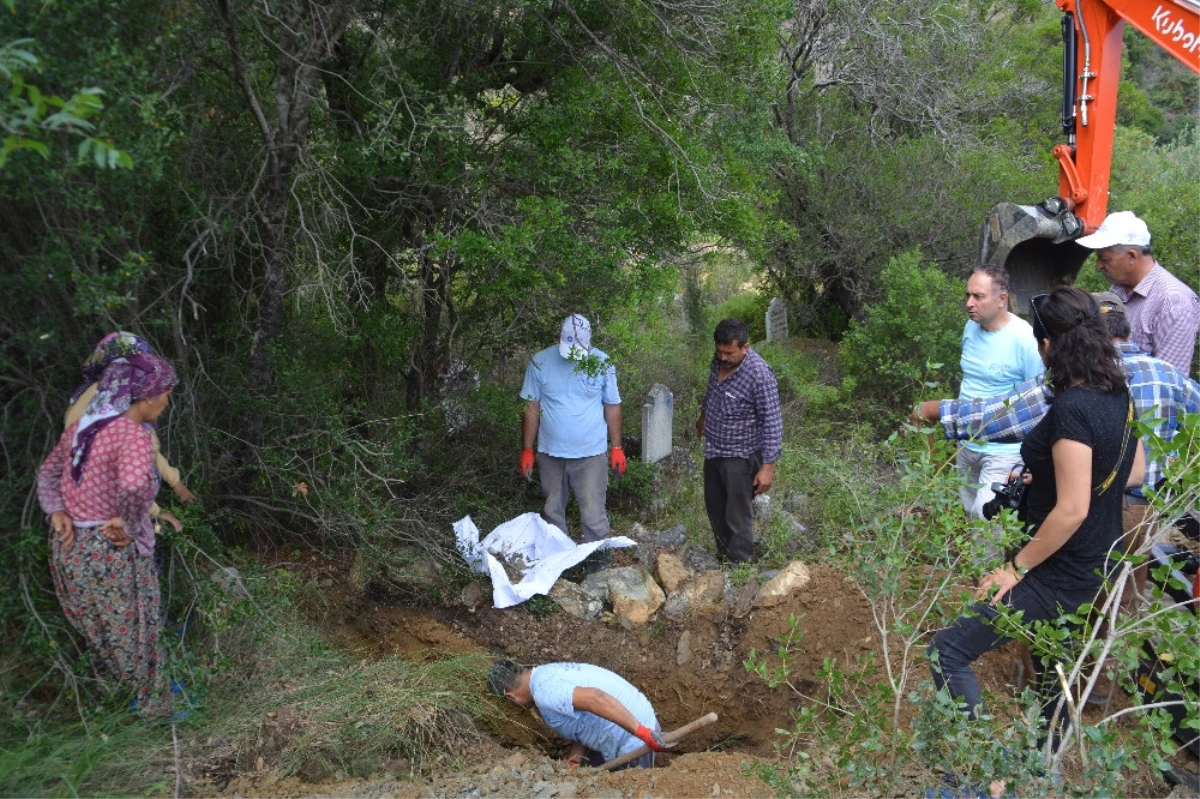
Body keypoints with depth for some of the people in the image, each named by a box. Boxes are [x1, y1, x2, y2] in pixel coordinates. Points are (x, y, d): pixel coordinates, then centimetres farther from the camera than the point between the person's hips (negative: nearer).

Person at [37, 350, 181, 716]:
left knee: (96, 625, 28)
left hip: (68, 546, 8)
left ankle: (112, 685, 50)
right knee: (132, 629, 14)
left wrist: (57, 513, 3)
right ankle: (151, 701, 33)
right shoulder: (133, 435, -24)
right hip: (109, 552, -8)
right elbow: (134, 489, -43)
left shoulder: (82, 424, 3)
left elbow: (48, 472, 15)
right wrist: (129, 526, -26)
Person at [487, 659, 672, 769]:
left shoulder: (544, 691, -21)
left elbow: (594, 699, -37)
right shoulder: (548, 673, 10)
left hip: (633, 741, -10)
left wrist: (643, 733, -36)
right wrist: (575, 758, 4)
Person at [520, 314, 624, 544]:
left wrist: (616, 448, 2)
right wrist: (527, 450, -1)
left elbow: (612, 407, 2)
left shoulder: (602, 363, -6)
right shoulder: (540, 362, -6)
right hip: (550, 454, 2)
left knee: (593, 516, -1)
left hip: (590, 455, -2)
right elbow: (531, 408, -1)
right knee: (552, 513, 15)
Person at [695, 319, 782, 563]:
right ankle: (723, 558, 39)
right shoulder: (719, 360, -4)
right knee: (714, 509, 21)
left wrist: (768, 466, -25)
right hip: (713, 451, 8)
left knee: (738, 519, -1)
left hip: (740, 457, -8)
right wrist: (703, 414, 34)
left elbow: (772, 423, -24)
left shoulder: (759, 375, -27)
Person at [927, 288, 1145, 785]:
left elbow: (1072, 510, -28)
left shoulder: (1072, 409, -27)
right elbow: (1134, 473, 13)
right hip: (1096, 566, 9)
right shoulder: (1118, 395, 0)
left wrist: (1016, 568, -19)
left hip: (1061, 576, -9)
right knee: (1053, 657, 27)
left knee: (948, 652, -5)